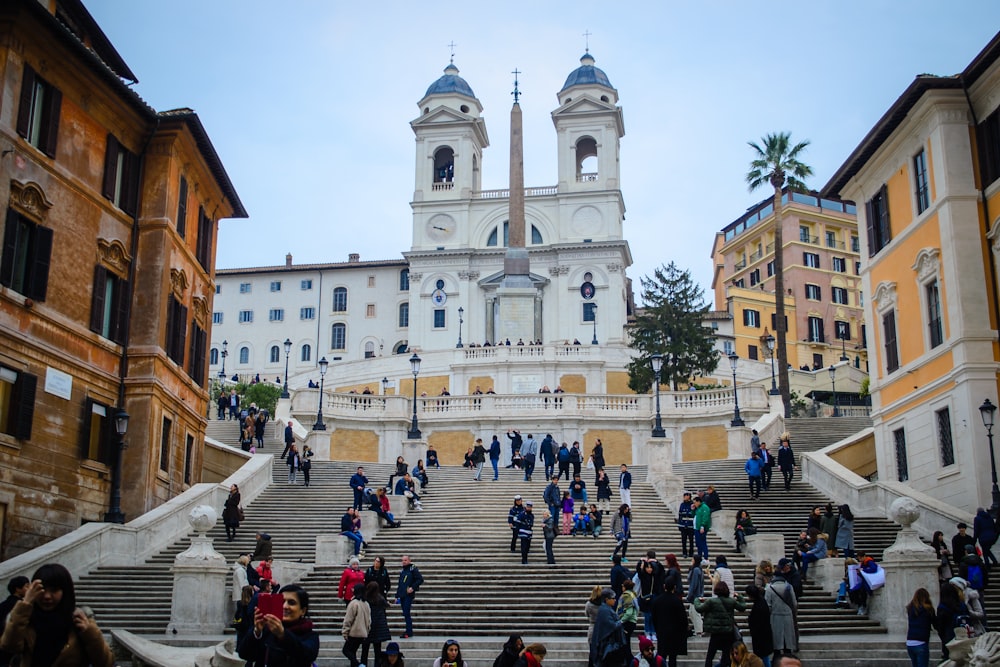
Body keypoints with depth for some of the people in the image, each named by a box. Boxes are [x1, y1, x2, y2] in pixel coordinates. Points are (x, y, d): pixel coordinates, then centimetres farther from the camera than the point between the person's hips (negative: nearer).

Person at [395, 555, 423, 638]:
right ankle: (409, 631, 14)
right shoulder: (402, 570, 17)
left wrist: (413, 588, -18)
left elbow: (420, 579, -10)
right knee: (405, 614, 8)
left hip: (409, 595, -7)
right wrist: (397, 595, 19)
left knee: (406, 613, -11)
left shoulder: (413, 569, -4)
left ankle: (409, 632, -6)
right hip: (402, 595, 7)